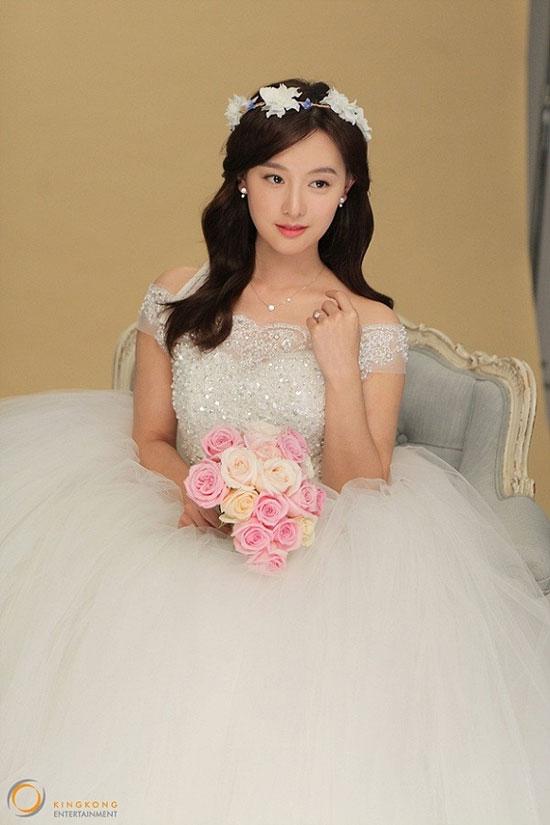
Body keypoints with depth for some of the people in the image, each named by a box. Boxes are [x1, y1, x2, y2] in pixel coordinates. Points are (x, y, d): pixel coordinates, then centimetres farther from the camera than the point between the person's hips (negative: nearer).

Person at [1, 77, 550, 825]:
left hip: (314, 560, -2)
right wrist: (195, 488, -13)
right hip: (185, 538, 2)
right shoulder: (177, 299, 2)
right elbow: (148, 438, 9)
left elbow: (362, 497, -5)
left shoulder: (371, 325, -3)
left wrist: (341, 366, -15)